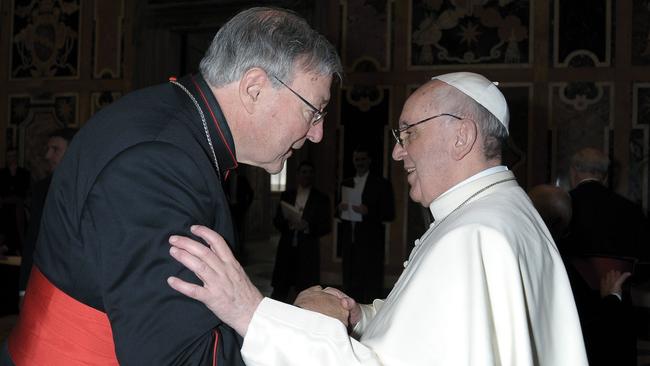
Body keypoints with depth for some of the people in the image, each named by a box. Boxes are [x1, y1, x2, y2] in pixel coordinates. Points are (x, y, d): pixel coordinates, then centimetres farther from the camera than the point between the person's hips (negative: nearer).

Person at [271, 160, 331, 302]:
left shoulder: (321, 198, 5)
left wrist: (307, 226, -16)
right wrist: (288, 223, -11)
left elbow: (326, 226, 1)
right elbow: (276, 221, 11)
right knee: (279, 290, 0)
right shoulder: (286, 196, 12)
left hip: (308, 251, -2)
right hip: (286, 249, 2)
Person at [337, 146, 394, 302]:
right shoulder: (346, 183, 16)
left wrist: (368, 211, -18)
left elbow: (390, 214, -4)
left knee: (372, 288, -6)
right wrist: (340, 209, -4)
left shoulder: (381, 184, 0)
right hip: (349, 244, 5)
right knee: (351, 286, 7)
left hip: (371, 244, -5)